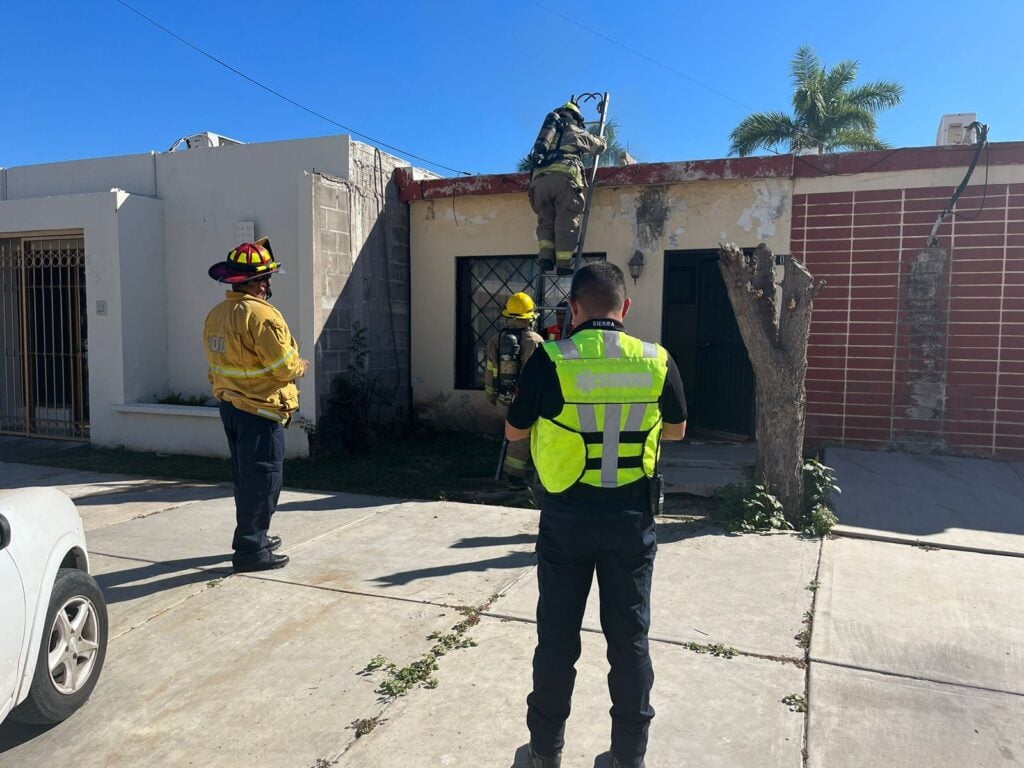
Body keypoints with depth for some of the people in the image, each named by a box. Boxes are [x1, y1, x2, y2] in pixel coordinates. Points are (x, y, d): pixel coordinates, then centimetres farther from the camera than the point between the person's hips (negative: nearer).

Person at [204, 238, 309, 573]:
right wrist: (301, 366, 2)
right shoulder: (261, 314, -20)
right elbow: (285, 366, -19)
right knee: (262, 478, 0)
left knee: (245, 475, 20)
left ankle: (252, 536, 33)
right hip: (259, 410, -9)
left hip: (229, 404, 9)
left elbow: (223, 359, 12)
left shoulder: (216, 315, 8)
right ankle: (251, 550, 5)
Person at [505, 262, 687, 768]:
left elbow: (515, 431, 0)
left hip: (567, 518, -1)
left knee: (557, 637, 13)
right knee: (630, 637, 15)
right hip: (631, 518, 2)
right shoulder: (657, 361, -5)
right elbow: (677, 430, 10)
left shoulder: (550, 361, -12)